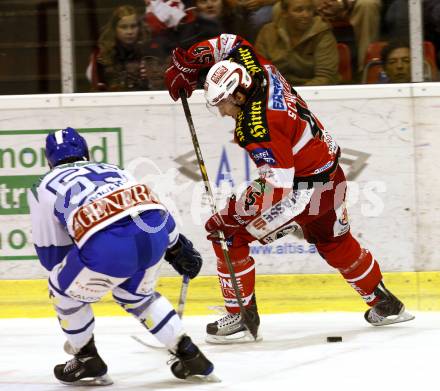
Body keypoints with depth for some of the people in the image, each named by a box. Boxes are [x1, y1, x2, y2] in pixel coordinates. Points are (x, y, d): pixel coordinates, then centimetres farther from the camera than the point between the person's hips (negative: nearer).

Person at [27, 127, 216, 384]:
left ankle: (88, 361, 33)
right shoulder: (112, 169, 37)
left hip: (106, 247, -5)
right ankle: (189, 355, 29)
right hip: (154, 235, 5)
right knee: (135, 294, 34)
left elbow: (51, 253, 27)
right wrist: (178, 248, 50)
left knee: (64, 291, 25)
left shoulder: (44, 188, 25)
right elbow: (155, 208, 37)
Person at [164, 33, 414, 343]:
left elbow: (278, 186, -32)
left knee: (228, 232, -5)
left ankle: (241, 318, -3)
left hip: (304, 187, -10)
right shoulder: (259, 70, -8)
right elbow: (230, 44, 13)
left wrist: (234, 215, -30)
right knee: (334, 242, 31)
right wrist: (185, 64, 10)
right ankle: (386, 305, 41)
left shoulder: (256, 127, -30)